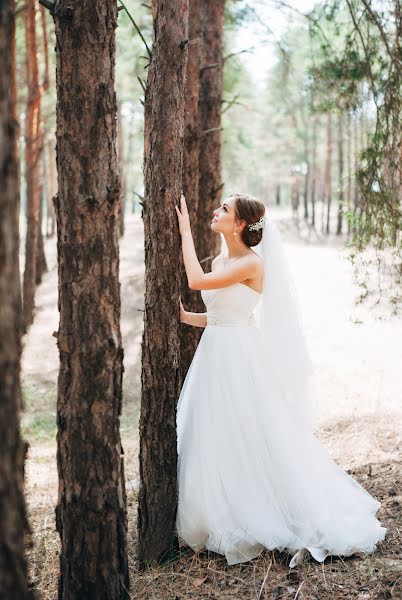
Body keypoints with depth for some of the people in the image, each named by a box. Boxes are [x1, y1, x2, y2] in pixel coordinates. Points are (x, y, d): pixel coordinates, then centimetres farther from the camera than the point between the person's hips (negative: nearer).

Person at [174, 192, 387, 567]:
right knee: (214, 444, 13)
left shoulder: (252, 263, -14)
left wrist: (185, 231, -15)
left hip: (239, 360, -8)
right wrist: (185, 316, 2)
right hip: (214, 357, 8)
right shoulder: (220, 261, 12)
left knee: (248, 444, -3)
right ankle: (226, 523, 26)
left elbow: (196, 281, -24)